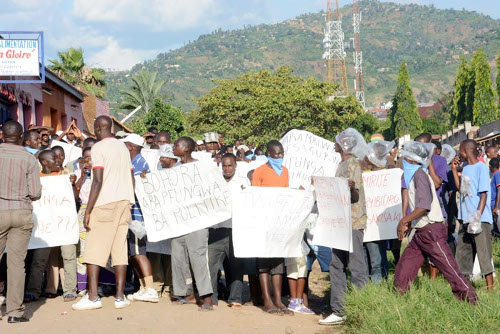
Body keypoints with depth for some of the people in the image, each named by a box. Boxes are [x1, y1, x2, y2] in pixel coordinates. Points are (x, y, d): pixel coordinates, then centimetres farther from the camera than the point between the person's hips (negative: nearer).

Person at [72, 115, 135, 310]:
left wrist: (88, 211, -14)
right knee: (120, 250, 5)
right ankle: (120, 296, 2)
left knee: (93, 250, -2)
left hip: (105, 203, -7)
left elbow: (98, 181, -15)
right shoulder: (123, 147, 17)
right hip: (124, 201, 7)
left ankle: (92, 297, -7)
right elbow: (131, 178, 16)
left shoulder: (98, 148, -6)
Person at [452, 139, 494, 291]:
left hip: (481, 219, -8)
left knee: (483, 252, -5)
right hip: (466, 218, 8)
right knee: (462, 250, 13)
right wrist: (454, 169, 12)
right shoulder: (465, 167, 13)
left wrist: (478, 217, -20)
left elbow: (484, 194, -15)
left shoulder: (481, 168, -12)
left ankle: (490, 286, 0)